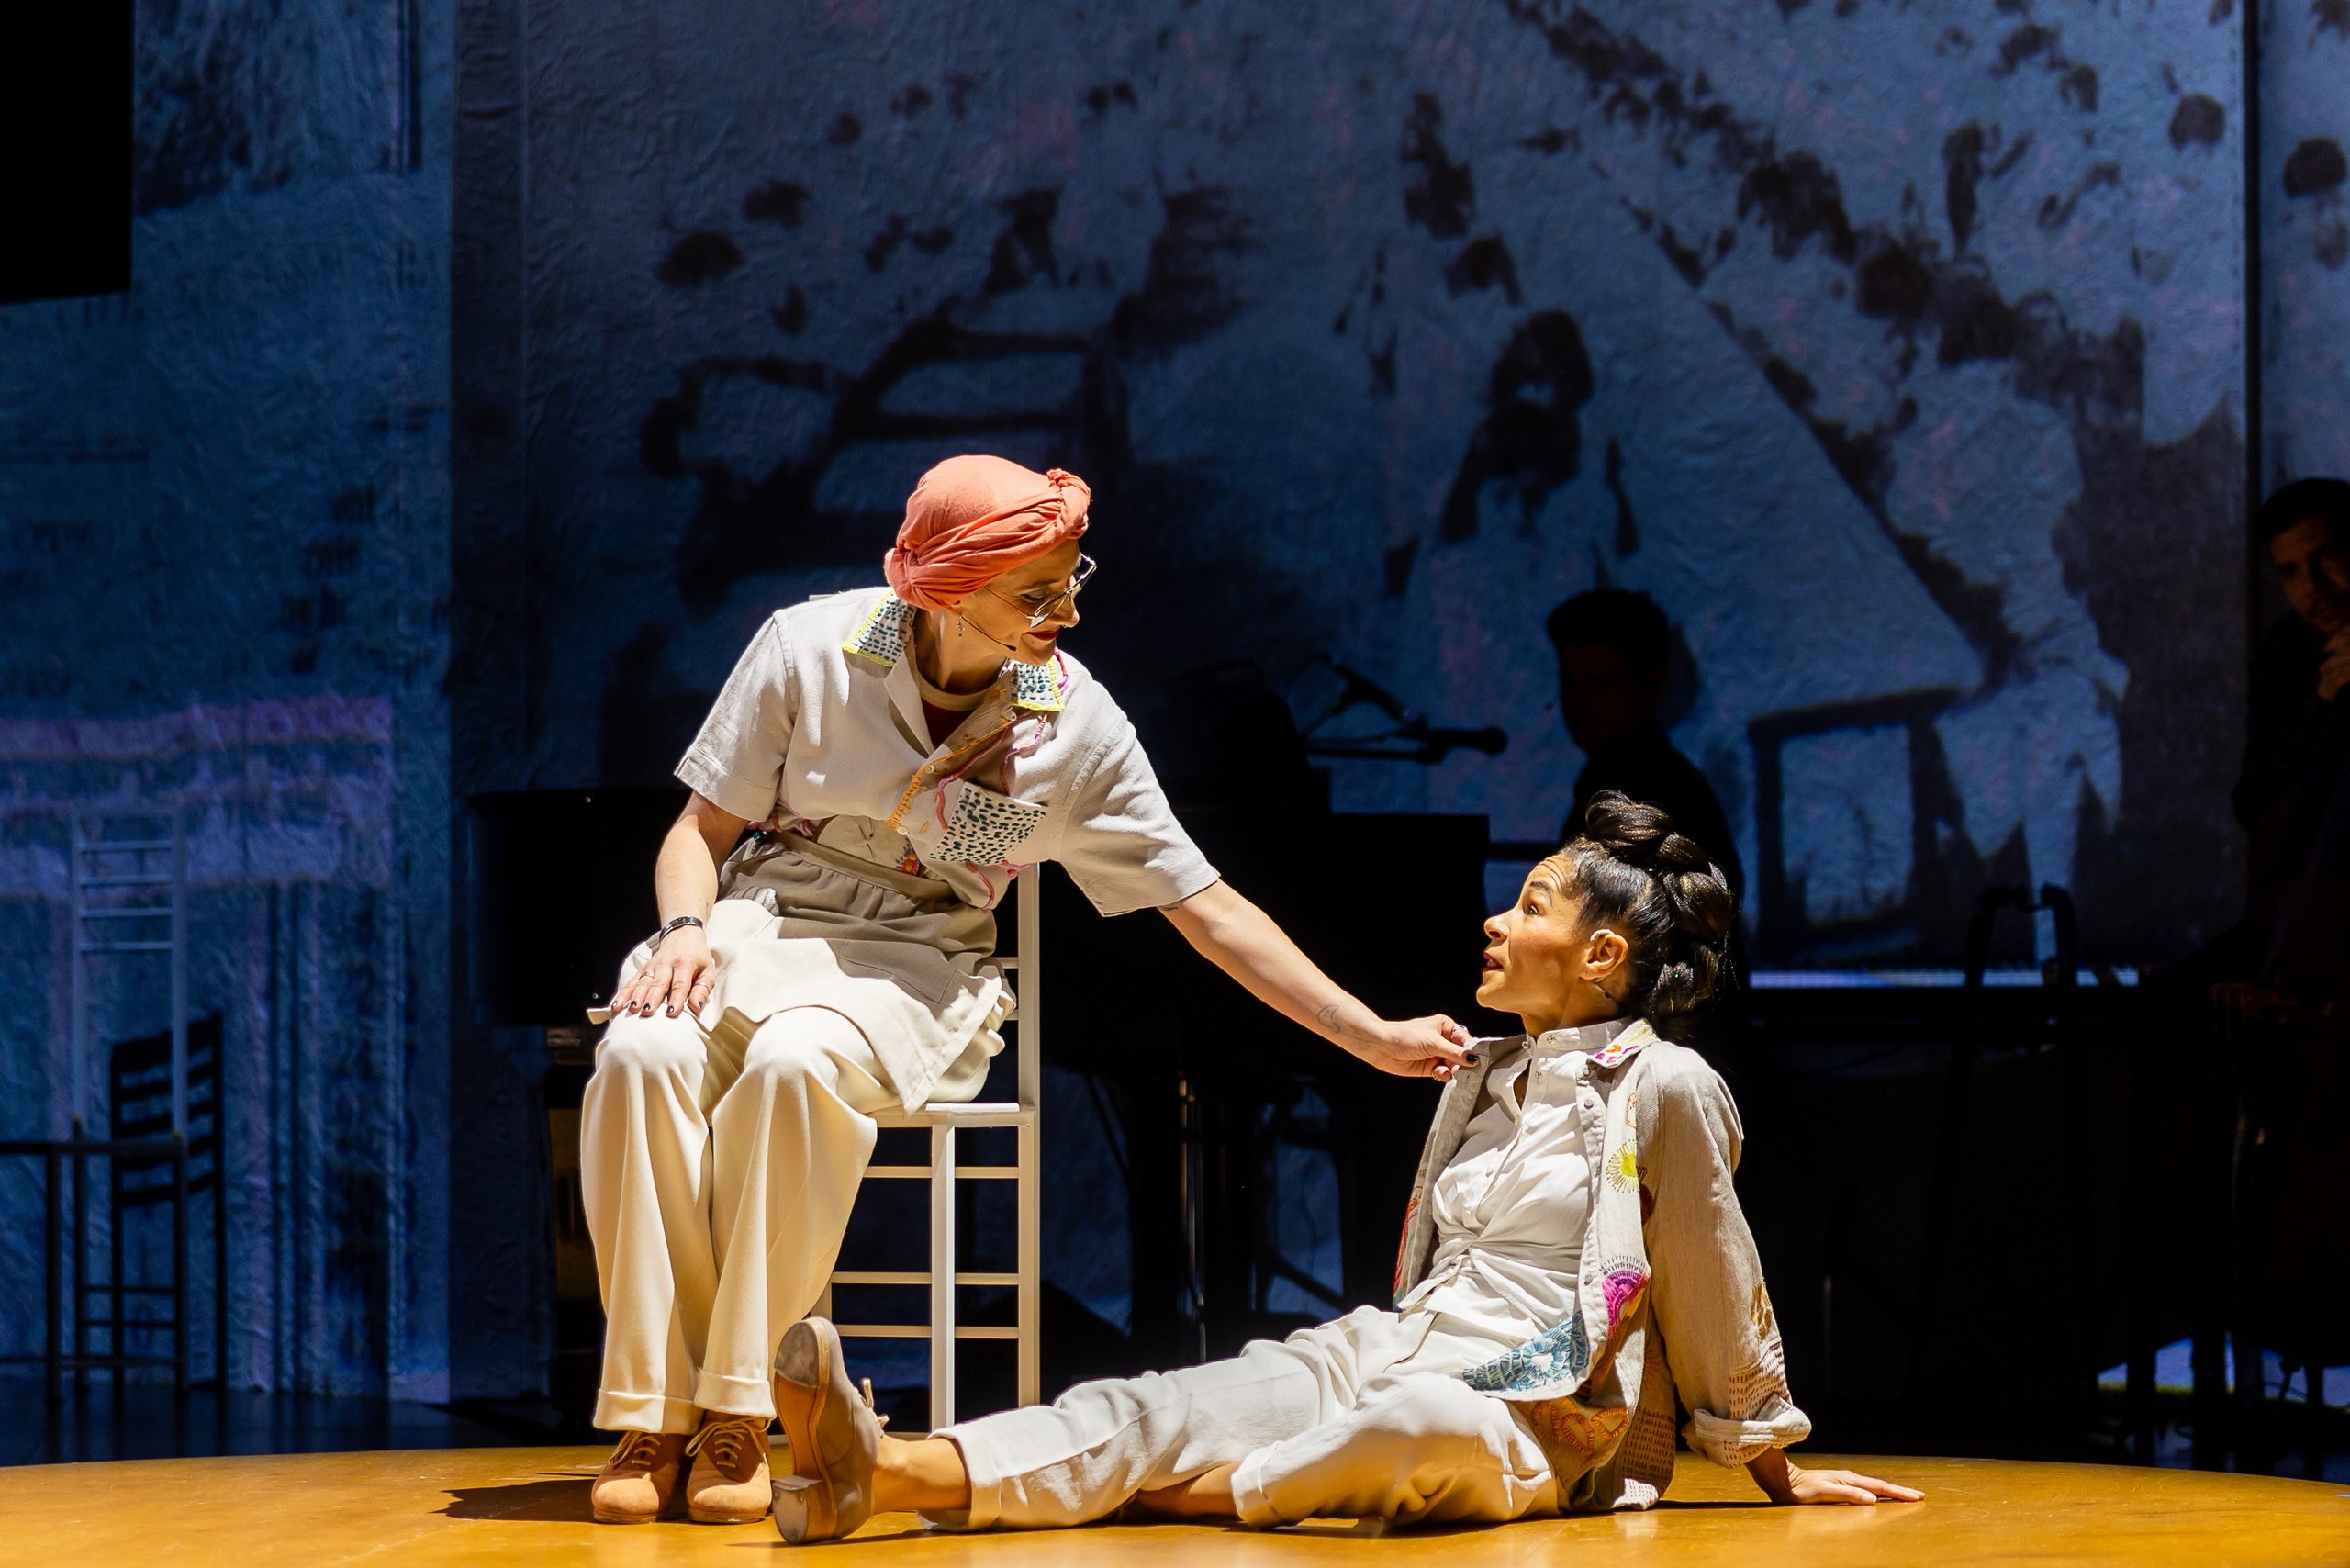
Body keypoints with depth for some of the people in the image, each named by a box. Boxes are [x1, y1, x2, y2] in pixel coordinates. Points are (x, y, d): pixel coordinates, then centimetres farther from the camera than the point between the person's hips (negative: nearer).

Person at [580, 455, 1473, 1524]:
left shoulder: (1075, 724, 0)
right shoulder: (811, 647, -3)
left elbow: (1207, 908, 6)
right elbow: (702, 831, 5)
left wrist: (1375, 1039, 3)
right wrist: (686, 928, -18)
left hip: (913, 965, 0)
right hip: (754, 921, 0)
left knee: (795, 1065, -37)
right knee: (645, 1052, -35)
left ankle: (735, 1415, -29)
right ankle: (652, 1413, -29)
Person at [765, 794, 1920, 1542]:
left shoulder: (1664, 1089, -1)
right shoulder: (1481, 1077, 22)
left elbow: (1715, 1299, 6)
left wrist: (1777, 1470, 13)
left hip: (1533, 1419, -6)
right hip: (1383, 1355, 6)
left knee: (1426, 1429, -45)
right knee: (1161, 1405, -24)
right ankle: (886, 1475, -47)